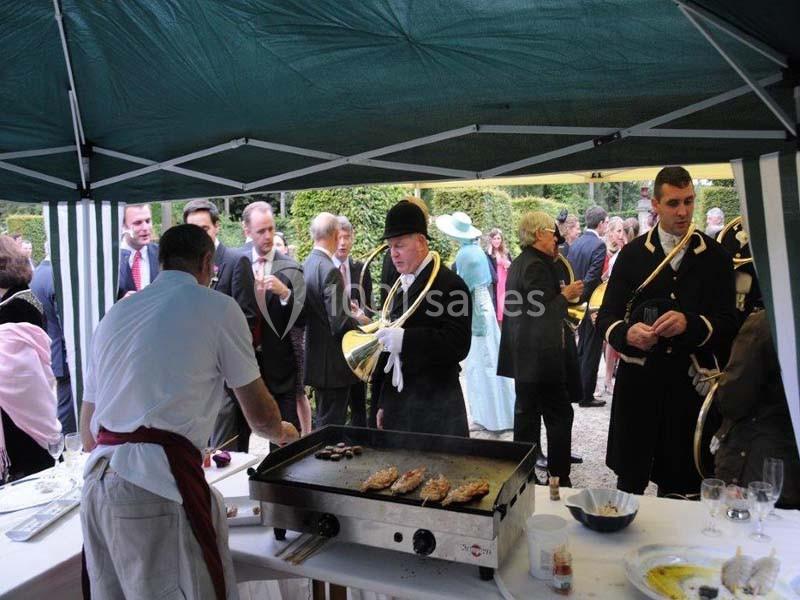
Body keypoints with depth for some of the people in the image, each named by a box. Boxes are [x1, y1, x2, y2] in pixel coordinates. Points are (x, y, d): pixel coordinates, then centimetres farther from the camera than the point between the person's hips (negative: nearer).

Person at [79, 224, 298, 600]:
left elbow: (88, 438, 20)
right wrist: (282, 432, 26)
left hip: (96, 481, 7)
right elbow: (260, 416, 4)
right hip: (161, 483, -7)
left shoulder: (114, 315, 17)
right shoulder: (216, 307, -1)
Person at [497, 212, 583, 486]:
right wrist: (566, 295, -7)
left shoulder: (519, 263, 14)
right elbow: (544, 312, -20)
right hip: (541, 356, -10)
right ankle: (559, 478, 4)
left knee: (527, 414, 15)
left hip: (522, 355, 10)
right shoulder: (536, 265, -16)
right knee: (560, 414, -2)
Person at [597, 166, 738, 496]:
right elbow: (606, 317, 2)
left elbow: (727, 320, 0)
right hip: (638, 378, 0)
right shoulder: (632, 253, 5)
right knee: (629, 481, 7)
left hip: (691, 380, 0)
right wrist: (626, 333, -21)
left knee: (679, 484, 8)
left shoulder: (715, 255, 5)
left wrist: (690, 323, -21)